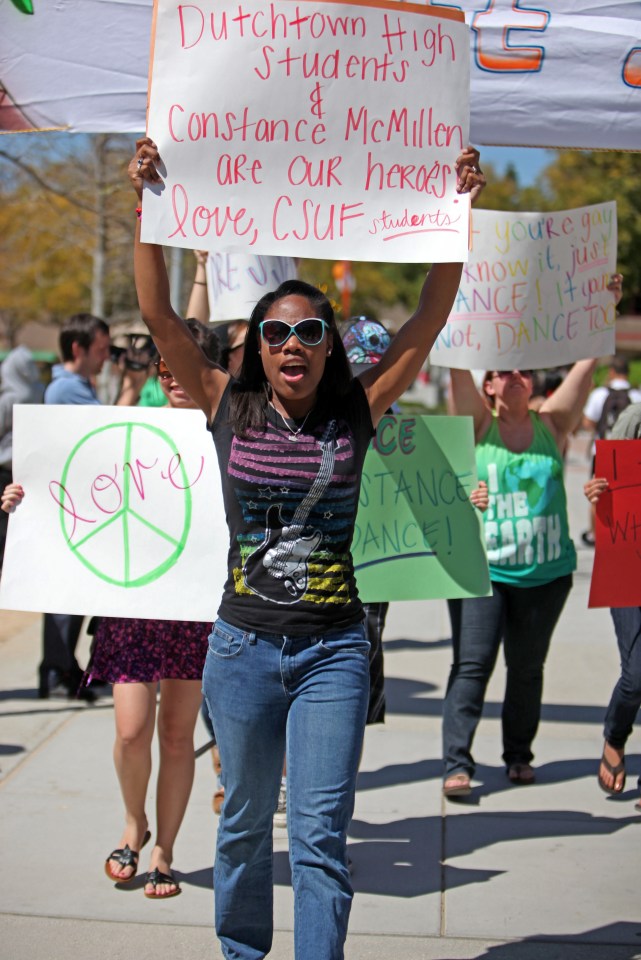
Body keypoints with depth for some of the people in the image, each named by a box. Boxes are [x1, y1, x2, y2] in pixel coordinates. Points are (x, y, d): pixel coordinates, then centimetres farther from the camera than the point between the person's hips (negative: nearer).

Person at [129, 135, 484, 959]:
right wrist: (148, 205, -13)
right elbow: (158, 314, -7)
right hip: (243, 644, 1)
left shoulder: (356, 412, 0)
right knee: (245, 818, 16)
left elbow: (431, 318, -4)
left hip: (333, 649, -1)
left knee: (320, 834, -3)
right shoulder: (228, 407, 0)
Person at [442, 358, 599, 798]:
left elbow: (587, 362, 1)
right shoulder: (479, 427, 0)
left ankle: (519, 754, 26)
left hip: (546, 573, 2)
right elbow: (459, 364, -8)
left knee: (528, 667, 12)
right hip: (481, 569, -2)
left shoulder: (552, 425, 5)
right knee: (472, 665, -9)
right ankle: (457, 762, -9)